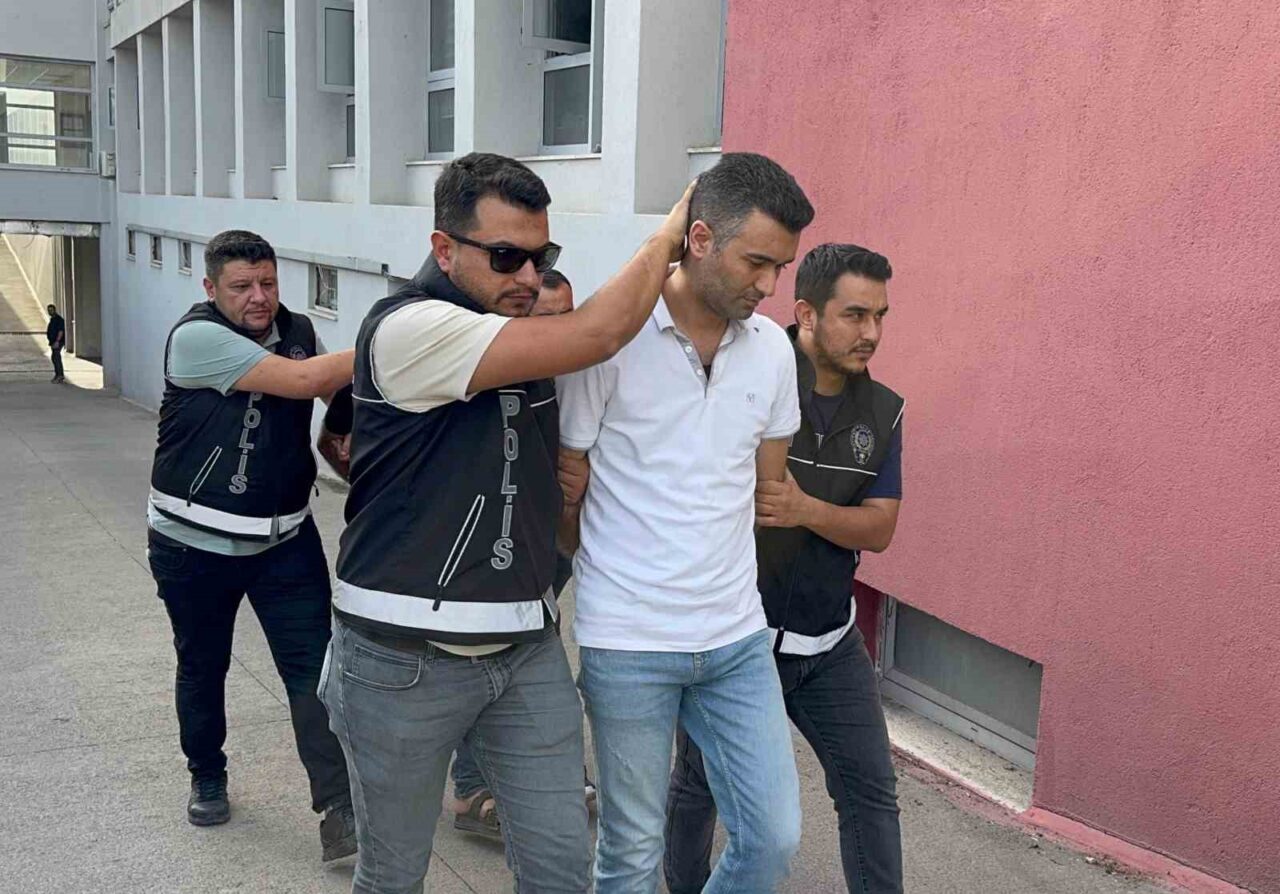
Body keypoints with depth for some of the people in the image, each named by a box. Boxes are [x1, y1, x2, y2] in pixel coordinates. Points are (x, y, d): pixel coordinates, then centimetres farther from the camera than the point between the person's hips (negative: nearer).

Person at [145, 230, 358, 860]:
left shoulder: (298, 330, 1)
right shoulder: (196, 337, -18)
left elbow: (331, 390, 20)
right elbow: (302, 380, -29)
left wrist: (339, 440, 0)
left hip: (286, 538, 4)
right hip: (195, 543, -3)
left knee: (312, 666, -6)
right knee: (202, 667, 15)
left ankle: (338, 808, -5)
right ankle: (207, 778, 38)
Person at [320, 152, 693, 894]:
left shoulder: (531, 342, 8)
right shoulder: (408, 328, -17)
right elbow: (596, 336, -24)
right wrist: (668, 235, -8)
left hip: (528, 647, 6)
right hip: (405, 657, -6)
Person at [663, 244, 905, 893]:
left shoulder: (882, 412, 0)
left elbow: (879, 528, -3)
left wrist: (805, 510, -20)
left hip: (830, 642, 4)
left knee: (871, 789, 7)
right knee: (699, 786, 15)